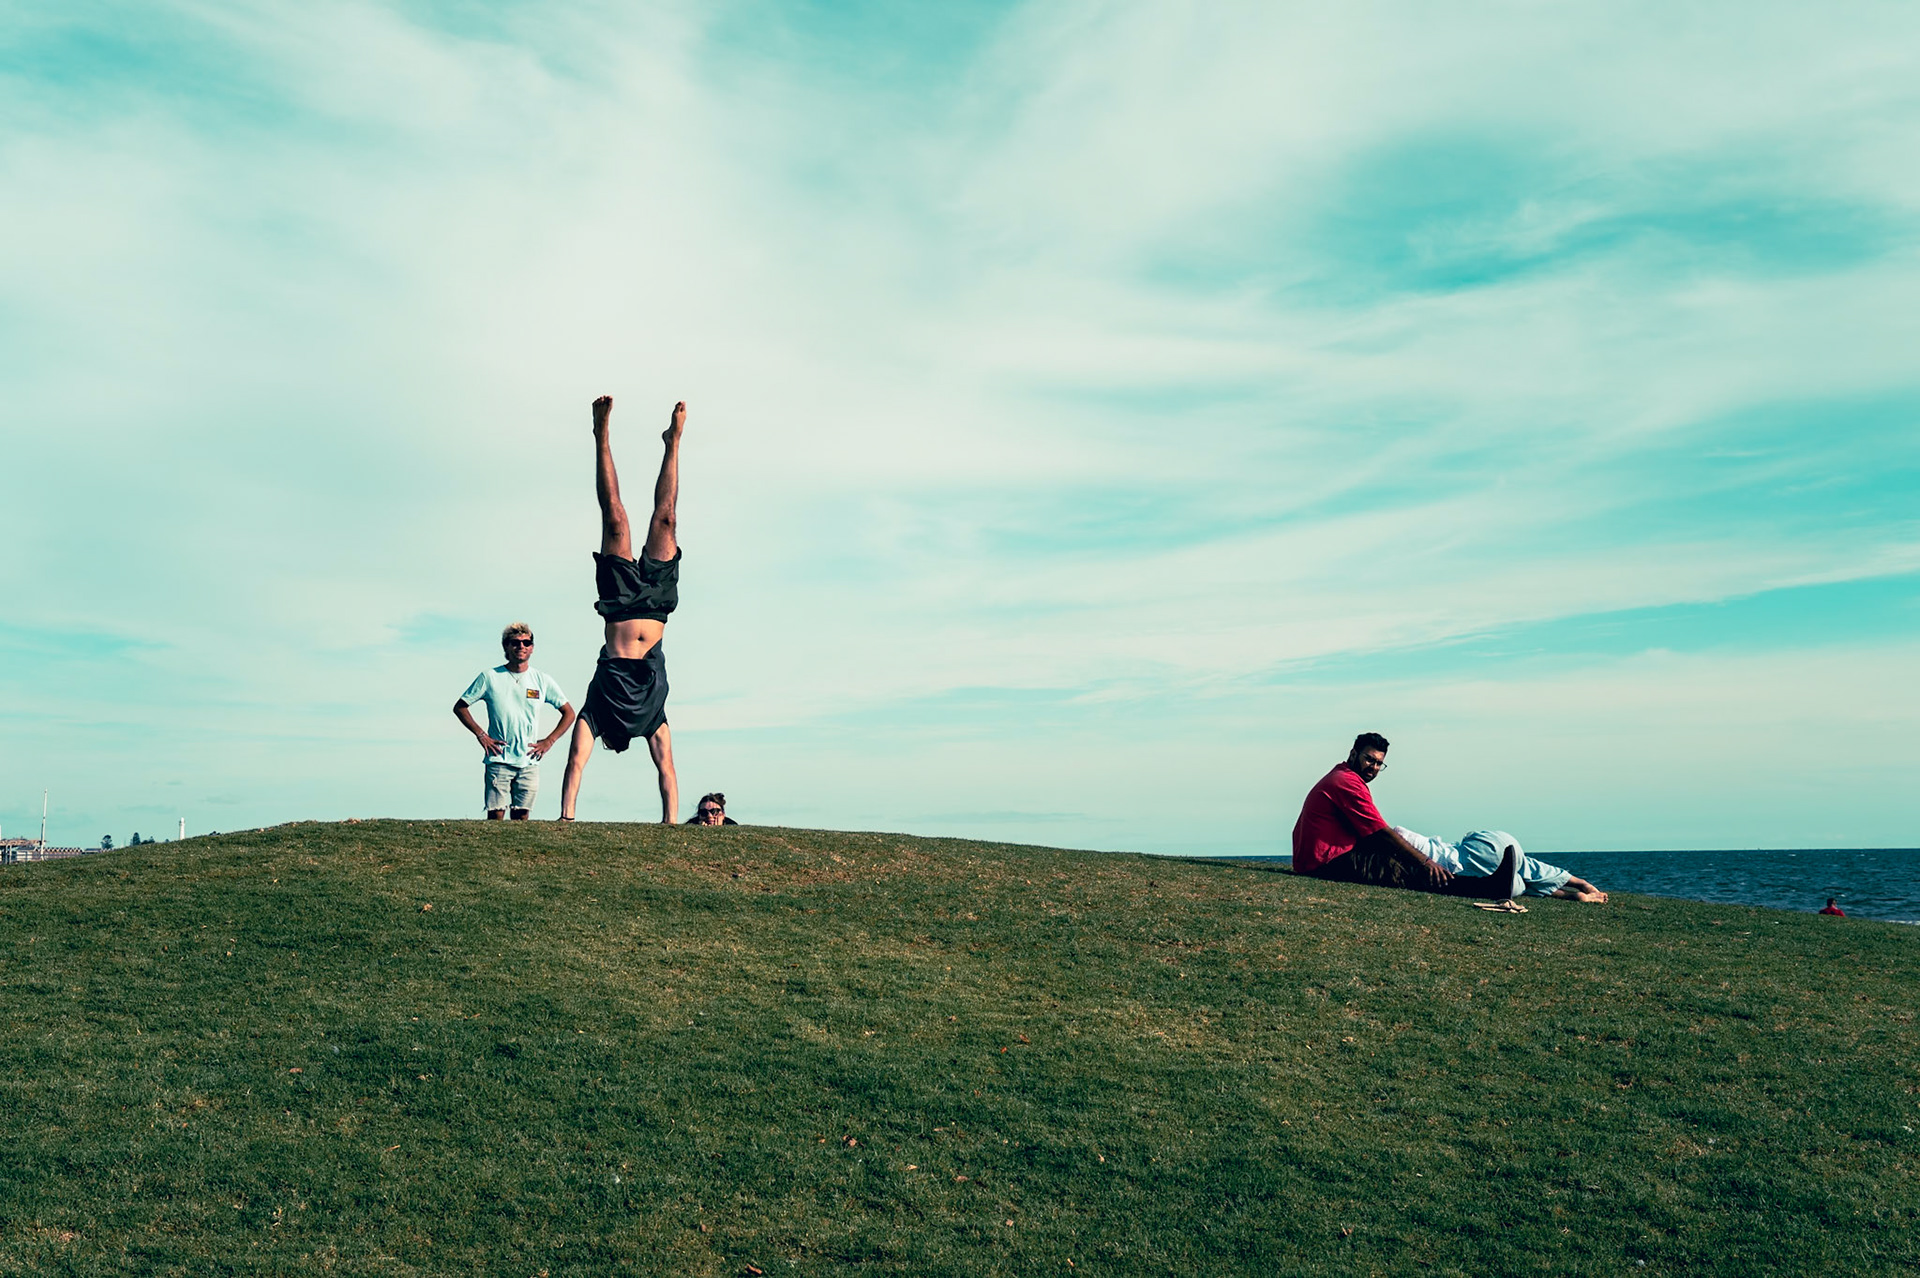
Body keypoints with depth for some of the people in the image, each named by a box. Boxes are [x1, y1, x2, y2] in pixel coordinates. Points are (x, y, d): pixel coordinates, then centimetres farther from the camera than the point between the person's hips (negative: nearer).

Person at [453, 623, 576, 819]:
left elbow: (569, 713, 13)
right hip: (498, 760, -2)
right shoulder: (489, 677, 1)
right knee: (495, 816, -7)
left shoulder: (543, 680, 6)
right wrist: (480, 735, -1)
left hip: (529, 761, 2)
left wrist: (548, 741, 3)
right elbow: (460, 707, 9)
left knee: (521, 817, 2)